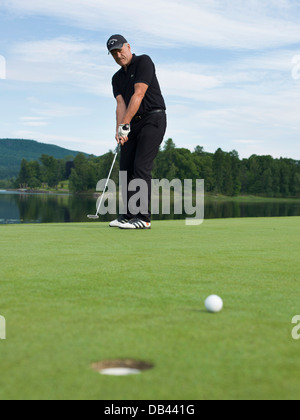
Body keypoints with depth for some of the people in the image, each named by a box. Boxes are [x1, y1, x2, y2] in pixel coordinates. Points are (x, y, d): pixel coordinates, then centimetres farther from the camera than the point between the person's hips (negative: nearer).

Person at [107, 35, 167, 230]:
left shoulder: (144, 62, -6)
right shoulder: (117, 78, 15)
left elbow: (139, 95, -16)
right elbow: (121, 104, 1)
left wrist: (125, 123, -21)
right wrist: (120, 129, -17)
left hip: (153, 119, -8)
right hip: (133, 124, 8)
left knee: (141, 167, -16)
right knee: (126, 168, 3)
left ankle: (143, 217, -15)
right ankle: (128, 215, 9)